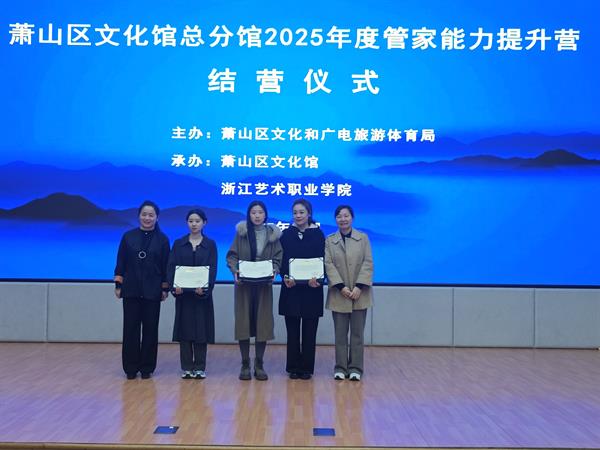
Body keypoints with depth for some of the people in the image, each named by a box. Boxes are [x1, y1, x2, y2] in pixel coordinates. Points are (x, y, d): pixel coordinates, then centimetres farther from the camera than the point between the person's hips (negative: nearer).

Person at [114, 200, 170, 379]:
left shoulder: (162, 239, 2)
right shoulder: (128, 237, 4)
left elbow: (166, 266, 3)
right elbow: (121, 262, 5)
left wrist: (165, 288, -1)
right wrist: (118, 285, 0)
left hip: (152, 291, 0)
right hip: (131, 290, 0)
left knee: (150, 329, 4)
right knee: (131, 328, 2)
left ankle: (147, 367, 13)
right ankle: (131, 367, 11)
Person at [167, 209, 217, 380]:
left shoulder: (210, 244, 3)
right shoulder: (179, 244, 6)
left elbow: (213, 269, -4)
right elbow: (171, 267, 0)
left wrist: (205, 286, -21)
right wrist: (174, 285, -17)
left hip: (202, 292, -1)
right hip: (183, 292, 1)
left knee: (201, 328, 1)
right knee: (184, 328, 3)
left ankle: (199, 367, 9)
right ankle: (187, 367, 11)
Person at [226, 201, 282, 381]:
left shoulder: (273, 234, 5)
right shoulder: (241, 232, 3)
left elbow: (278, 258, 4)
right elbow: (232, 255, 1)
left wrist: (274, 271, -15)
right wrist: (235, 271, -16)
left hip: (264, 285, 1)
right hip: (244, 284, 0)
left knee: (263, 322, 1)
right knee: (243, 322, 1)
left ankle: (259, 364, 12)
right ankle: (245, 364, 10)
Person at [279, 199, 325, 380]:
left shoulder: (317, 234, 3)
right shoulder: (286, 234, 6)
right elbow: (281, 260, 1)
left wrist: (316, 278, -20)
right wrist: (285, 277, -18)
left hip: (312, 289, -1)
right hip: (291, 289, 1)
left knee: (309, 331, 4)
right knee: (292, 330, 4)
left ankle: (306, 368, 12)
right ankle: (293, 367, 13)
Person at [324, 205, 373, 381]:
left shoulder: (363, 238, 6)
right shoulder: (329, 241, 5)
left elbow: (368, 263, -1)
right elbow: (329, 265, -3)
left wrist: (359, 287, -13)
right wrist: (341, 287, -15)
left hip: (359, 294, 0)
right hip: (339, 294, 0)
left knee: (357, 332, 3)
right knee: (340, 333, 3)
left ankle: (355, 368, 8)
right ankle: (340, 367, 9)